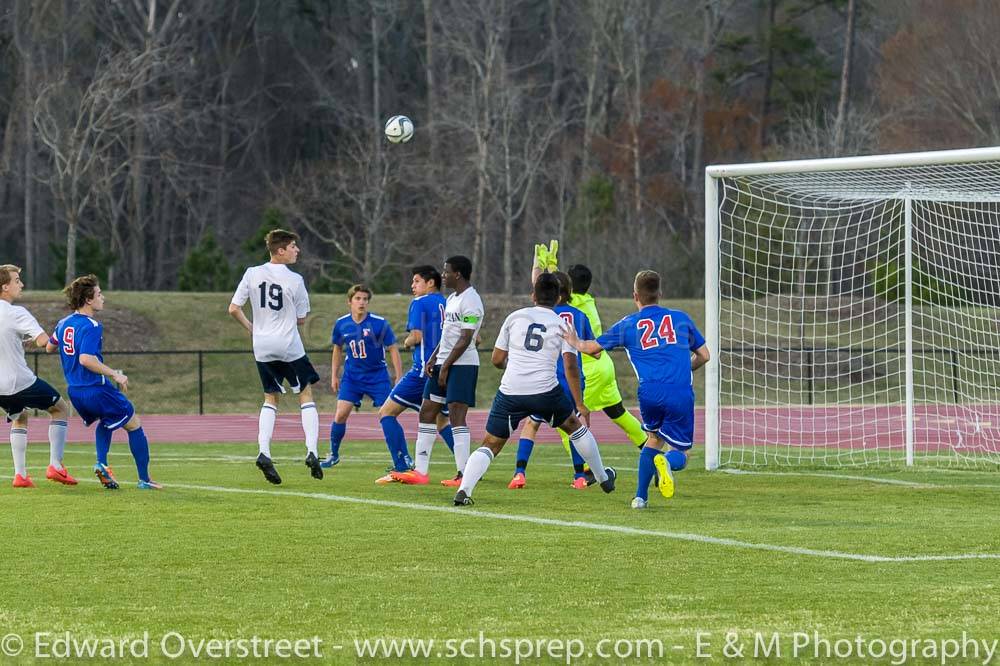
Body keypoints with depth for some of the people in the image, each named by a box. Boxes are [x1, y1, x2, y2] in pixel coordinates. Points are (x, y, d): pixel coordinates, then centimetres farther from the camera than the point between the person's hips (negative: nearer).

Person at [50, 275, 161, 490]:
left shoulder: (64, 324, 8)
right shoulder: (91, 326, -19)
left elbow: (49, 347, 25)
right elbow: (86, 359, -30)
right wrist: (115, 375, -24)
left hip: (74, 391, 8)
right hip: (96, 389, -8)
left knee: (105, 421, 34)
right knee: (134, 424, 7)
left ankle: (102, 464, 11)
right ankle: (144, 479, 7)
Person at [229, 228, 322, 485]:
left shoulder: (252, 274, 0)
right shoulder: (294, 280, -10)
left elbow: (233, 309, 1)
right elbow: (301, 319, -2)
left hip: (262, 347, 4)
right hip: (289, 346, -4)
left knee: (271, 398, 16)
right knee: (306, 394, 9)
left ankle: (263, 453, -2)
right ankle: (312, 452, -5)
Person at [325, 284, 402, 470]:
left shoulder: (380, 324, -14)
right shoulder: (341, 324, -4)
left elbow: (393, 350, -6)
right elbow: (338, 349, 13)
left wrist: (399, 378, -8)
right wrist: (334, 375, 13)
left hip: (377, 376, -3)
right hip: (352, 376, 3)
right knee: (340, 415, -7)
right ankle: (333, 455, 11)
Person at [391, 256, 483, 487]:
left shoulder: (470, 301, -14)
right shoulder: (452, 299, 17)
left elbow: (465, 340, -18)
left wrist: (445, 366, -17)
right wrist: (432, 359, 10)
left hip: (462, 364, -10)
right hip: (443, 364, 10)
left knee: (456, 417, -12)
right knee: (427, 413, 8)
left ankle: (464, 474, -11)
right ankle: (420, 471, 11)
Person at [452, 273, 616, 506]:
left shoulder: (515, 317, 9)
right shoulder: (562, 324, 6)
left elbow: (497, 359, 13)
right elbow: (570, 367, -4)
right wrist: (579, 404, 0)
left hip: (510, 391, 0)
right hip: (545, 390, 0)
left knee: (490, 445, 6)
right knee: (575, 426, 25)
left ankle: (463, 490, -14)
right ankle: (603, 478, 37)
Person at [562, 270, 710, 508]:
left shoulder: (628, 324, 13)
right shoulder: (680, 318, 16)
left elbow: (592, 347, 22)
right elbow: (704, 355, 21)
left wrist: (574, 342, 43)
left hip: (650, 392, 1)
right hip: (681, 393, -1)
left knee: (653, 438, 27)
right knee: (680, 454, 9)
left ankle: (641, 497, 19)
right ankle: (667, 461, -27)